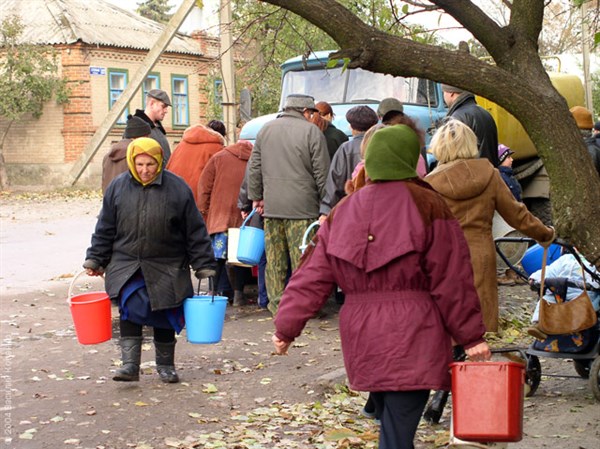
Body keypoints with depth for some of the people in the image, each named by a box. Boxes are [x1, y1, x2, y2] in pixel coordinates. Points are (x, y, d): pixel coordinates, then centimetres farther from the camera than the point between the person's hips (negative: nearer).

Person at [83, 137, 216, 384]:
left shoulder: (177, 188, -6)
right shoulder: (118, 187, 0)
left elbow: (195, 231, -1)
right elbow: (105, 229, 10)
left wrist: (203, 265, -2)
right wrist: (95, 259, 8)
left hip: (166, 268, -1)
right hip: (126, 264, 1)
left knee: (164, 316, 6)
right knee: (129, 308, -18)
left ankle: (166, 365, 24)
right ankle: (130, 364, -14)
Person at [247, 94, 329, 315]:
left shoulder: (265, 130, 13)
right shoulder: (311, 131, -4)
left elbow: (254, 168, 14)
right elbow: (322, 172, -5)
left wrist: (256, 197, 20)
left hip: (271, 206, 5)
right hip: (302, 206, -5)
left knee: (274, 259, 8)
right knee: (302, 258, -1)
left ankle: (277, 303, 12)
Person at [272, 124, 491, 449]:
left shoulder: (344, 210, 6)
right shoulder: (427, 206, -7)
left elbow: (312, 277, 6)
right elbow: (452, 279, -7)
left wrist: (286, 327, 13)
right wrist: (472, 336, 0)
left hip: (361, 337, 5)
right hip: (412, 338, -5)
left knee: (391, 420, 21)